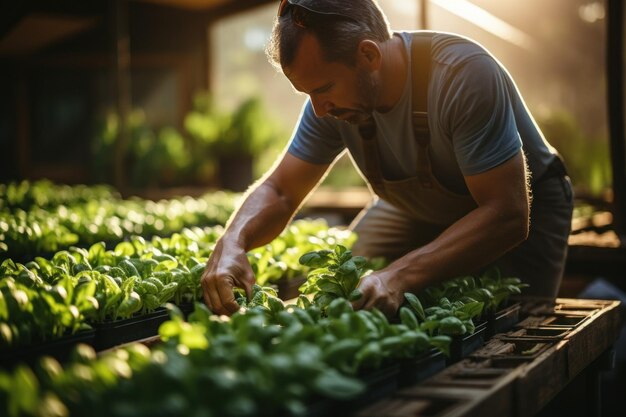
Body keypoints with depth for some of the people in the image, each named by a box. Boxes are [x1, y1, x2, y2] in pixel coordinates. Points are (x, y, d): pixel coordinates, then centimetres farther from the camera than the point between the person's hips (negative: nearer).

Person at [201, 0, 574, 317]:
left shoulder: (465, 75, -37)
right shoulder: (334, 95, -19)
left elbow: (506, 216, -38)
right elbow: (279, 192, -11)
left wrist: (400, 275, -50)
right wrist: (233, 243, -33)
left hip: (522, 206, -4)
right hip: (418, 212, 5)